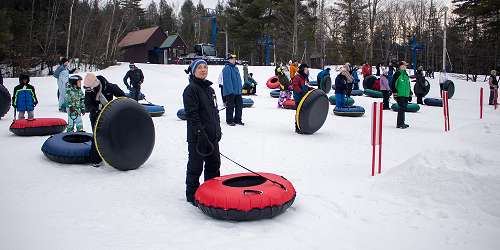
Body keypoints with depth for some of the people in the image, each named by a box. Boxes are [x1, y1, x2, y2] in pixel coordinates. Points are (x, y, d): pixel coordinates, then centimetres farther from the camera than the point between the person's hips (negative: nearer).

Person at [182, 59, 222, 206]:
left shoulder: (209, 89, 16)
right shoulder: (191, 89, -10)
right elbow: (191, 114, -17)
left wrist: (218, 130, 14)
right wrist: (200, 133, -22)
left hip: (212, 135, 8)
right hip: (198, 137, -8)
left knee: (214, 164, 16)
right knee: (195, 166, 1)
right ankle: (192, 194, 15)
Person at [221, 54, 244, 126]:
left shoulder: (236, 68, 15)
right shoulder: (227, 68, -12)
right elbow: (227, 80, -19)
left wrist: (240, 88, 18)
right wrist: (230, 90, -22)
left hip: (238, 91, 9)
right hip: (230, 91, -8)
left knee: (239, 105, 11)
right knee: (230, 106, 0)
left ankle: (237, 120, 21)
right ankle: (229, 121, 10)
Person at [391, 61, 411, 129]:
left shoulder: (406, 74, 20)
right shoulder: (397, 74, -6)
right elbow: (393, 84, -11)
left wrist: (410, 94, 27)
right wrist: (394, 93, -15)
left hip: (406, 95, 9)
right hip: (400, 95, -8)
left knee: (404, 108, 12)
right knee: (402, 108, -12)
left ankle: (401, 122, 20)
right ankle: (400, 124, -9)